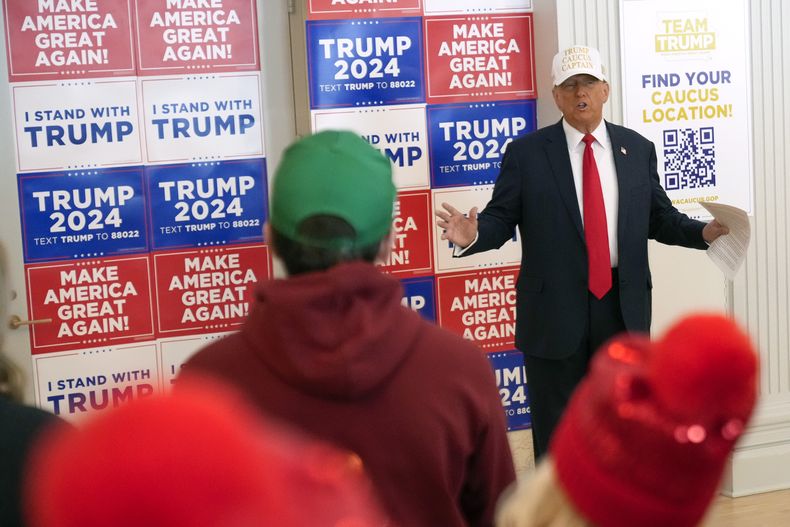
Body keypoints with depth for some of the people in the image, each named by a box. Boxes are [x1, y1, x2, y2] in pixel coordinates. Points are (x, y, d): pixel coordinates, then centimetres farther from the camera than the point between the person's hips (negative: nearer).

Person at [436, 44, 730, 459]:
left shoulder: (638, 149, 8)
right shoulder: (526, 153, -2)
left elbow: (659, 218, 10)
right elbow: (501, 218, -5)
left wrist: (704, 232, -7)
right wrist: (473, 234, -26)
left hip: (624, 306, 3)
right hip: (554, 309, -3)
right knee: (555, 430, 8)